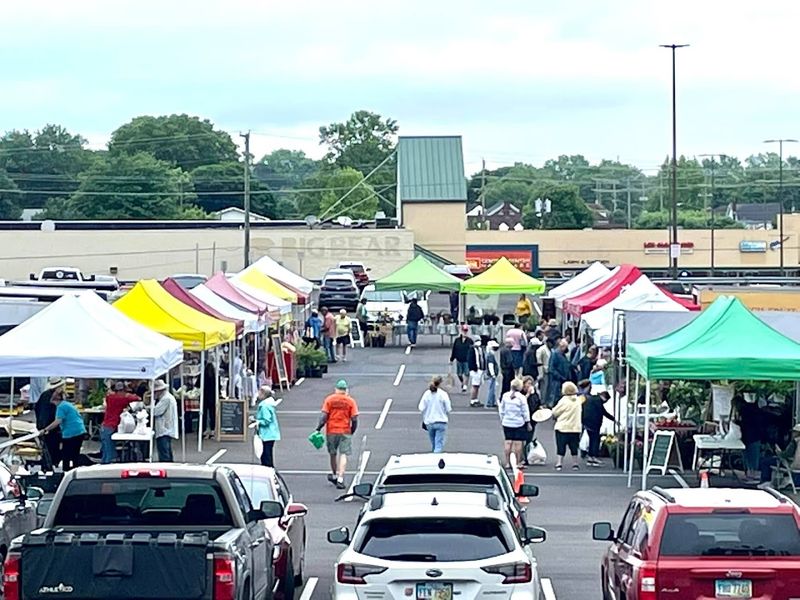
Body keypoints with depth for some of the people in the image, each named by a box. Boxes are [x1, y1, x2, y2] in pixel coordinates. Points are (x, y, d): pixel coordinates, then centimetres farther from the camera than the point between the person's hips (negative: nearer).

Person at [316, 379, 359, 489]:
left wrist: (318, 428, -2)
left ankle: (334, 475, 33)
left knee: (333, 454, 18)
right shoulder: (350, 401, -1)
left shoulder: (329, 399, -2)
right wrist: (352, 431, 10)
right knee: (343, 455, -1)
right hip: (345, 431, -1)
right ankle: (340, 479, -11)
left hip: (331, 431, 1)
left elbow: (324, 416, -8)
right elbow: (354, 419, -4)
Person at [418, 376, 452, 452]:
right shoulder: (443, 394, -10)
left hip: (429, 423, 3)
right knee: (439, 445, -4)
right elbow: (448, 410, -9)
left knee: (433, 445, 19)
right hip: (441, 423, -3)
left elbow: (421, 409, -4)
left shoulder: (427, 394, -3)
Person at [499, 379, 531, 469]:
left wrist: (502, 419, 21)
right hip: (518, 423, -4)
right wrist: (528, 423, 3)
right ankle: (518, 463, 3)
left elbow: (502, 410, 9)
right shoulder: (521, 398, -11)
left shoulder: (505, 396, 0)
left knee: (508, 442, 7)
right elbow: (525, 412, -6)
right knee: (518, 443, 1)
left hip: (507, 422, 4)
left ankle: (507, 463, 9)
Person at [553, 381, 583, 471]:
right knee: (574, 447, 12)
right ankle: (575, 464, 14)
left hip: (563, 427, -4)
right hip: (575, 428, 4)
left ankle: (559, 464, -4)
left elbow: (554, 412, -8)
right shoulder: (578, 400, 2)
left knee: (561, 447, 1)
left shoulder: (564, 401, -14)